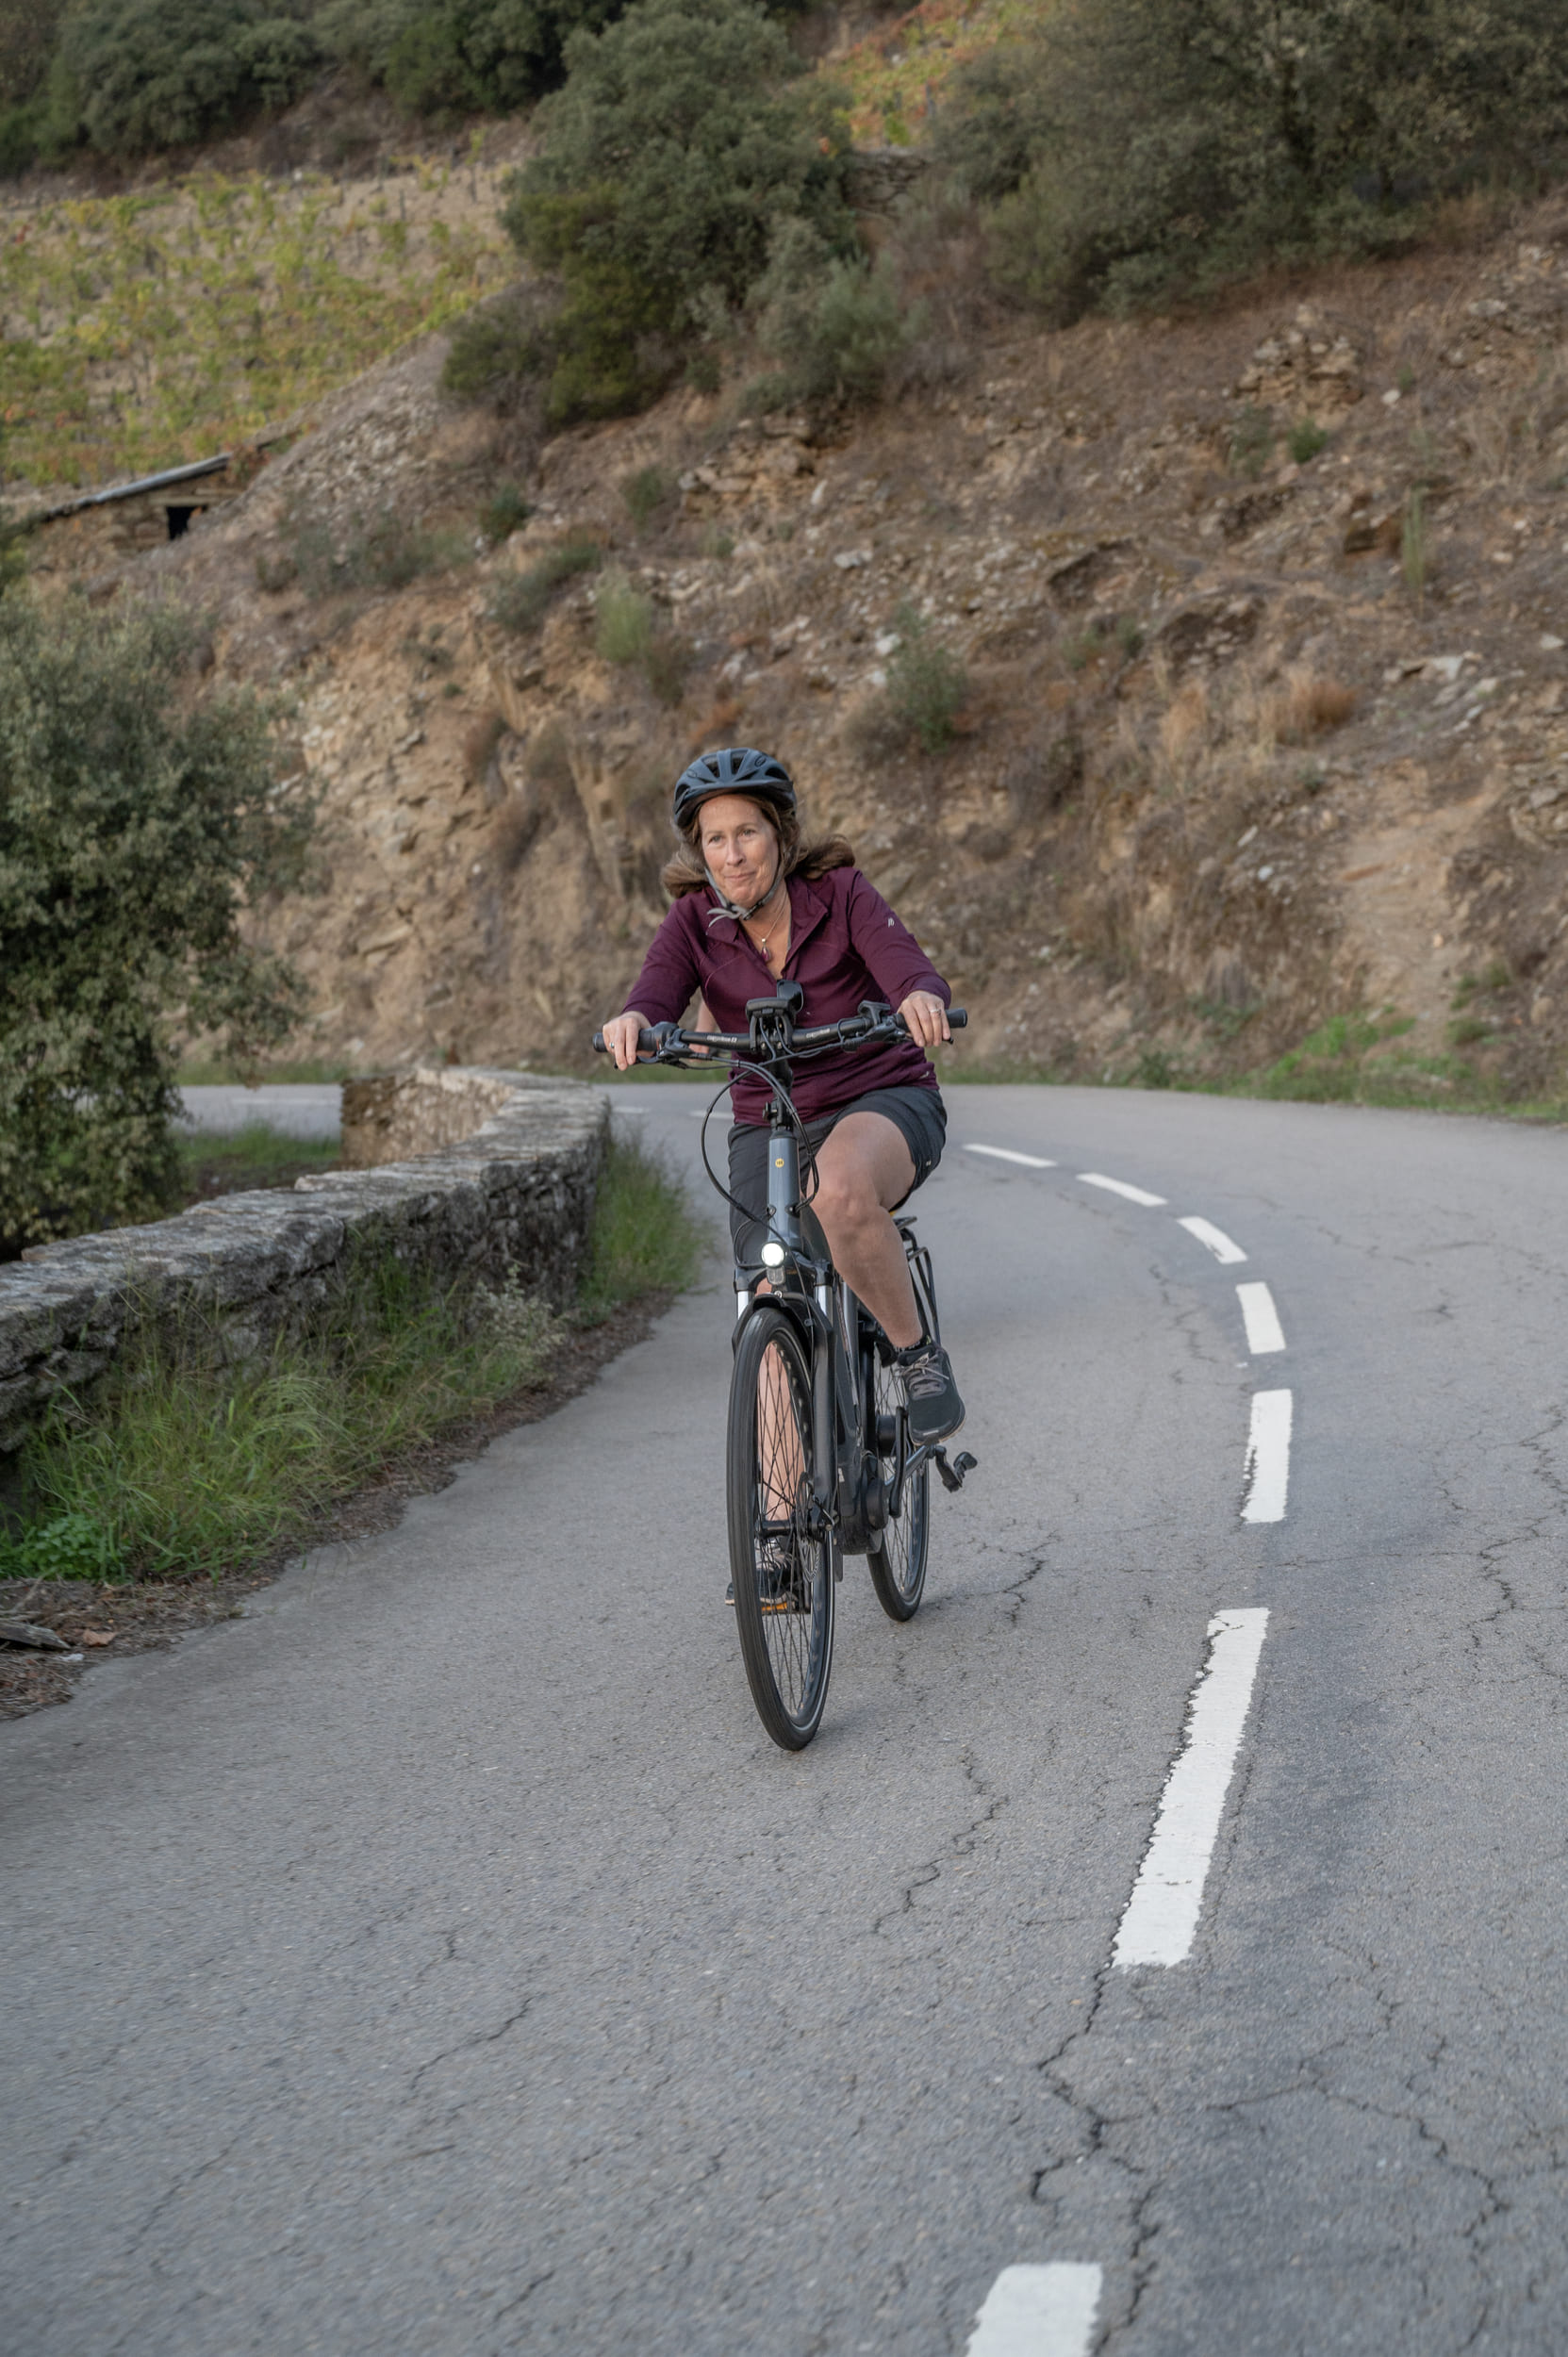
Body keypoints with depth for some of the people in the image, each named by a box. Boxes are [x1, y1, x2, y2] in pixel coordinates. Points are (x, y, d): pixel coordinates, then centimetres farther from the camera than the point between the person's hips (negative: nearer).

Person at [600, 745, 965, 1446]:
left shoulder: (840, 895, -11)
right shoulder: (694, 923, -5)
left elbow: (912, 971, -26)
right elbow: (657, 993, -23)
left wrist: (922, 999, -50)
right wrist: (631, 1021, -47)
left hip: (883, 1101, -3)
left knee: (840, 1189, -38)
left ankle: (920, 1357, -19)